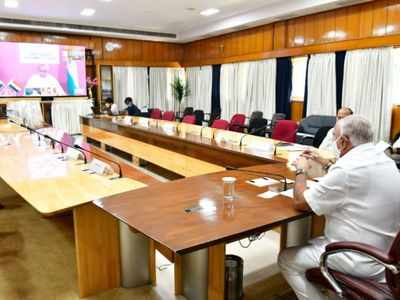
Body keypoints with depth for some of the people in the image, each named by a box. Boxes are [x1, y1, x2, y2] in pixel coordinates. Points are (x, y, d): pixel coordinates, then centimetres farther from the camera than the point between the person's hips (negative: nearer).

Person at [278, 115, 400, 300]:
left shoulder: (348, 168, -27)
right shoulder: (385, 161, 1)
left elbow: (300, 203, -17)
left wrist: (301, 171, -1)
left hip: (360, 261, -9)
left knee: (286, 260, 4)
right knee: (312, 244, 26)